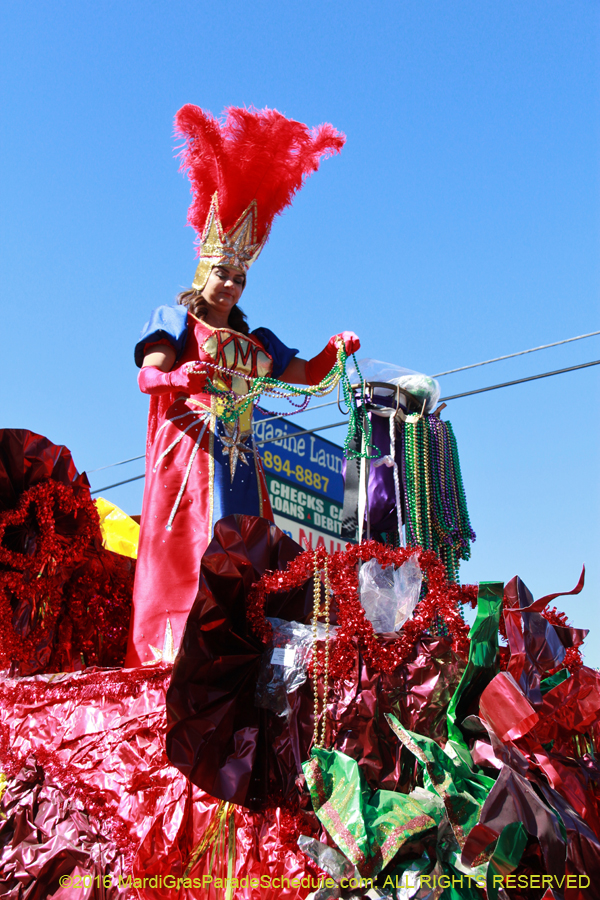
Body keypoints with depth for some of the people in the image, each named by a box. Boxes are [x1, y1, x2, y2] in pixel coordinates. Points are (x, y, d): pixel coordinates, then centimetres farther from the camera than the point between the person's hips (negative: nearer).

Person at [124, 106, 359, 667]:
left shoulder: (256, 341, 25)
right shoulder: (174, 320, 10)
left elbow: (306, 374, 21)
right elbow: (149, 375, -6)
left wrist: (334, 350, 1)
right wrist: (178, 376, -29)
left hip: (238, 459, 6)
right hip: (187, 454, -5)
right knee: (183, 558, -16)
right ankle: (174, 660, -18)